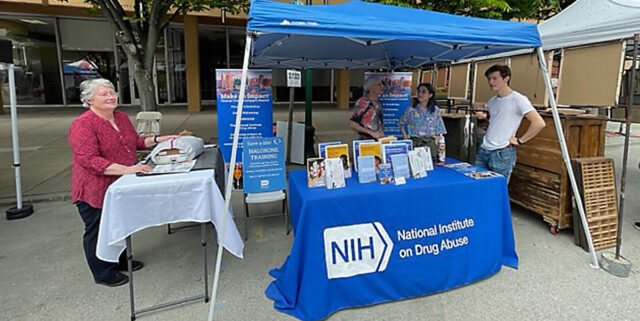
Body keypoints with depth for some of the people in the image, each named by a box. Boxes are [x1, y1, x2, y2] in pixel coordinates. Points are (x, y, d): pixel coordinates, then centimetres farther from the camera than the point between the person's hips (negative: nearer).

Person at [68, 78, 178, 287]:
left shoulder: (122, 117, 6)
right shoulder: (83, 125, -19)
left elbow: (136, 141, 20)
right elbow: (89, 160, -28)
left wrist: (157, 140, 5)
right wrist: (126, 169, -34)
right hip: (96, 190, -8)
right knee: (98, 231, 8)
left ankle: (120, 261, 42)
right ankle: (103, 273, 25)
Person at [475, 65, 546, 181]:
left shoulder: (518, 99, -8)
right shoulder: (491, 101, 15)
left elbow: (539, 123, -15)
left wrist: (519, 141, -11)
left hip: (502, 154, -7)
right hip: (483, 150, 7)